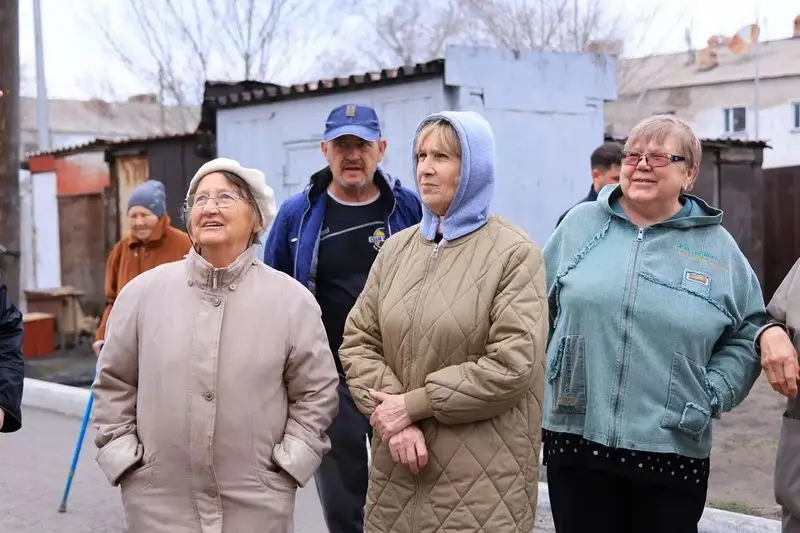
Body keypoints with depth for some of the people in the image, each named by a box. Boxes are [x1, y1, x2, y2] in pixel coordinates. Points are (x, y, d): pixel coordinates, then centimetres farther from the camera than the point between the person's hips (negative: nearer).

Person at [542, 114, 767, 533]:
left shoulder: (717, 247, 4)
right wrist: (539, 384, 7)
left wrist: (712, 393, -1)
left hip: (674, 451, 0)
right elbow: (541, 311, 13)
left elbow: (748, 332, 11)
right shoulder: (580, 224, 5)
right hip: (575, 438, 1)